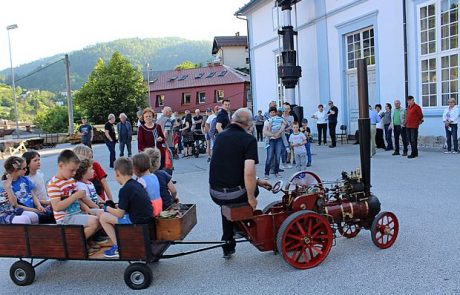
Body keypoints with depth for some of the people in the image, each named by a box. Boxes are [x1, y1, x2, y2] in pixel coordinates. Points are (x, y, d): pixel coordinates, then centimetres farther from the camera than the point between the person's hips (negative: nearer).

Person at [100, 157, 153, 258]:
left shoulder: (125, 190, -17)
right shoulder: (136, 184, 9)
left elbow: (120, 214, -12)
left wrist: (107, 208, 6)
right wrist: (117, 206, 20)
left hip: (136, 221, -9)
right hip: (147, 217, 9)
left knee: (103, 217, 2)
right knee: (113, 214, 27)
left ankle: (118, 247, 6)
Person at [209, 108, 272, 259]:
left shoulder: (220, 136, 7)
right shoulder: (249, 140, -11)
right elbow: (248, 172, -24)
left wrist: (257, 181, 19)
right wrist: (251, 198, -9)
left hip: (215, 194, 5)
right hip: (236, 194, -4)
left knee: (227, 205, 37)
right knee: (252, 190, 30)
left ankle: (228, 246, 37)